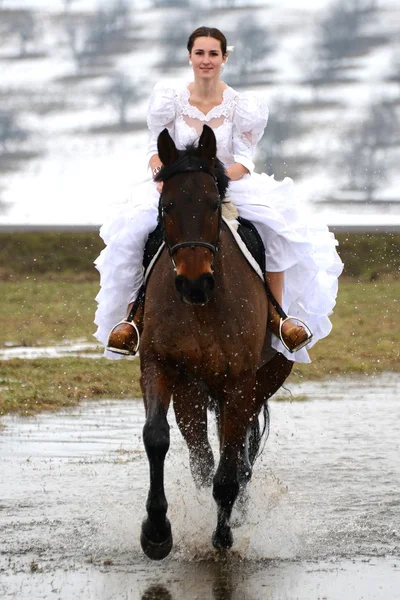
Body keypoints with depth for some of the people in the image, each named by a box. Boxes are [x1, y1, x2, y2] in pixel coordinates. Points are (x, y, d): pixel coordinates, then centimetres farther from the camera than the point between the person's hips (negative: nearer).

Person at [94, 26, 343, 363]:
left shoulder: (241, 106, -3)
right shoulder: (170, 101, 0)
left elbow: (244, 161, -7)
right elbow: (156, 150, 2)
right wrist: (161, 174, -21)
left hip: (230, 184, -1)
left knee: (275, 225, -30)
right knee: (132, 228, -28)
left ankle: (277, 313, -22)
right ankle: (131, 314, -19)